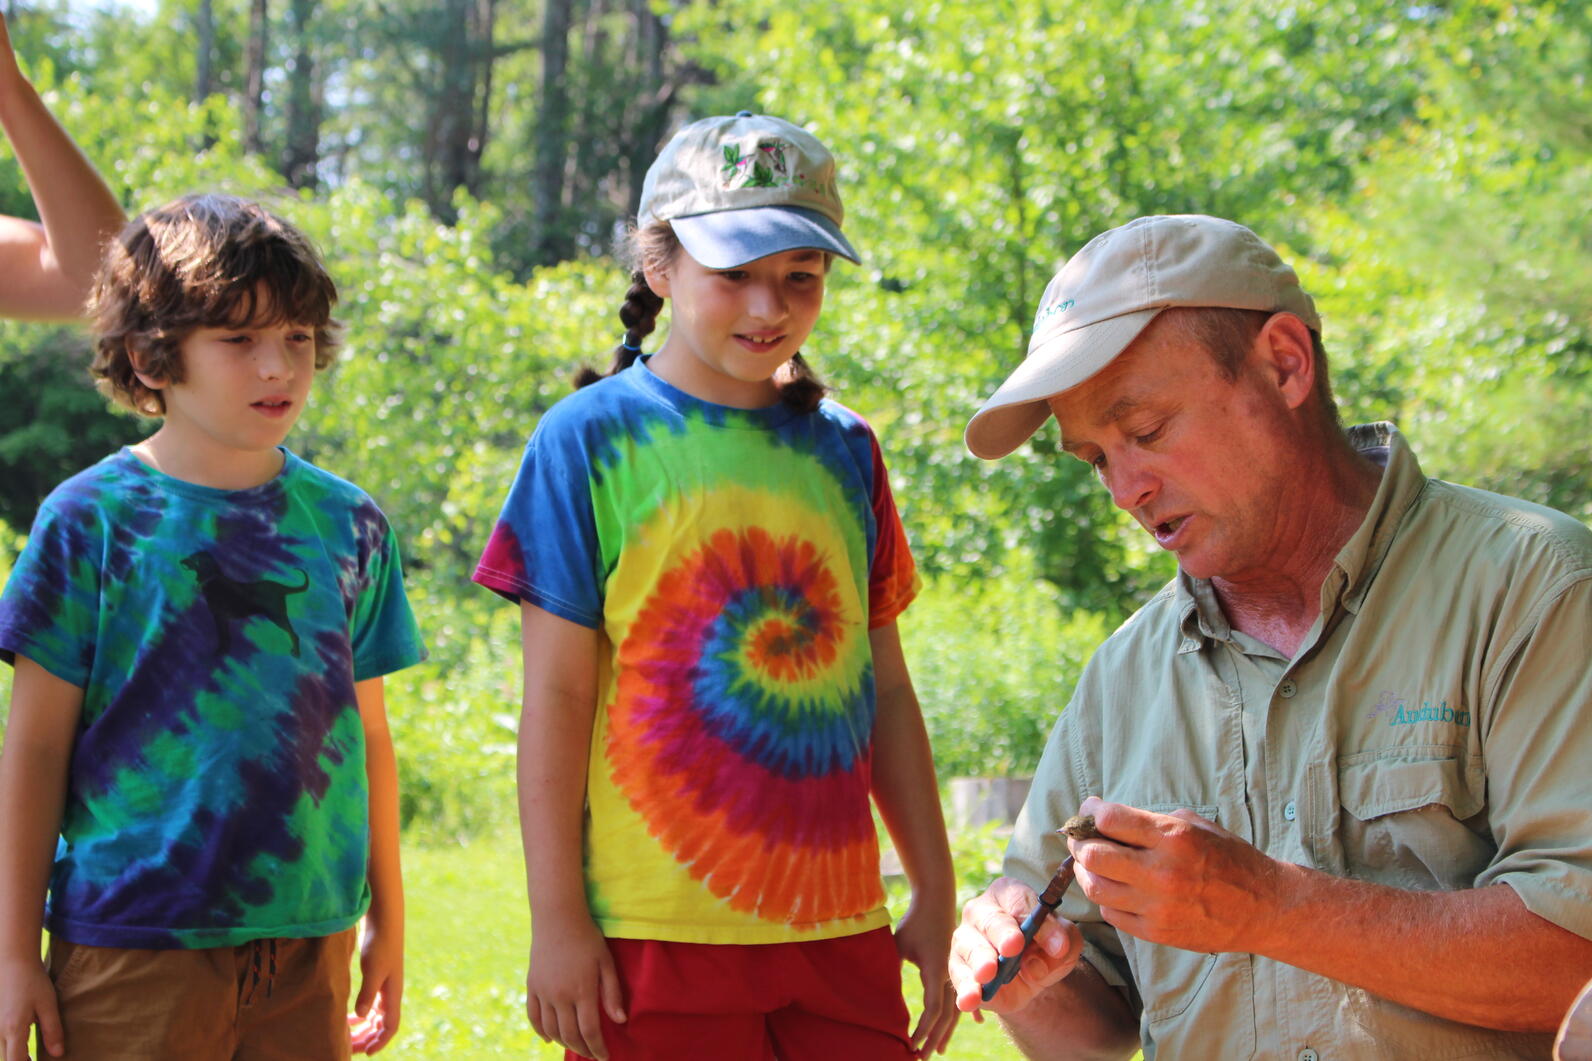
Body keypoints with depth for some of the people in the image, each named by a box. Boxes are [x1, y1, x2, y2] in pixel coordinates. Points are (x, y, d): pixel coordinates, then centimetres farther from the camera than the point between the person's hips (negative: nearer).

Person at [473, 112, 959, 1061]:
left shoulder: (845, 451, 11)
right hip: (662, 935, -4)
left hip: (842, 928, 5)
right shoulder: (594, 438, -3)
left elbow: (885, 689, 15)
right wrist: (556, 917, -7)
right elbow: (556, 697, -5)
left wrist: (937, 895, 14)